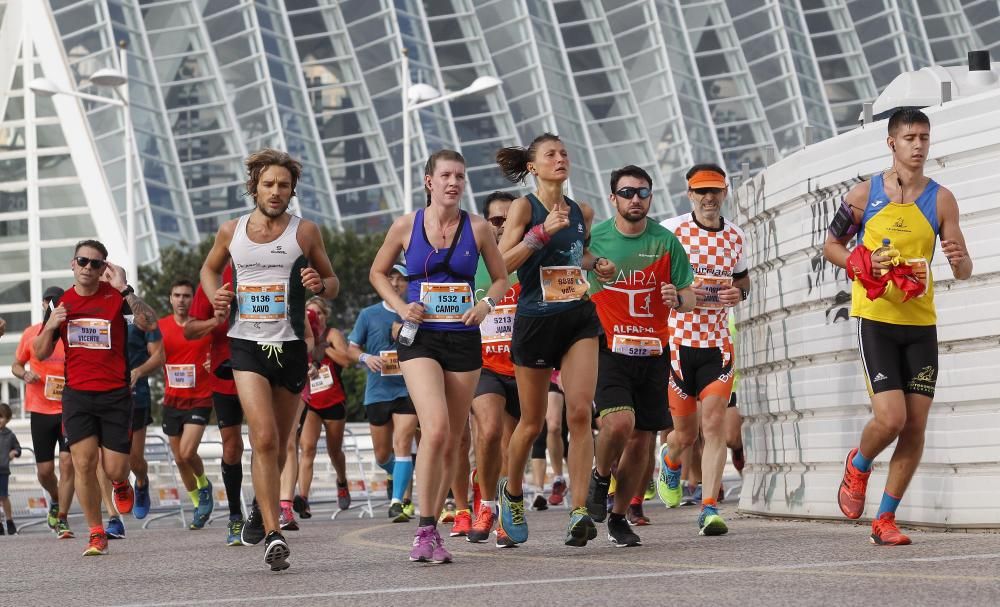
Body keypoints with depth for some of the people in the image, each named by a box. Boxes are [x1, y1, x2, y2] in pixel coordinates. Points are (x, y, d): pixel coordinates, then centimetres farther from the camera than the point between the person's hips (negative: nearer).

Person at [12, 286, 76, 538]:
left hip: (69, 409, -2)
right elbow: (16, 365, 14)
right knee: (44, 469, 5)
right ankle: (55, 501, 36)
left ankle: (62, 520, -4)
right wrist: (24, 374, -8)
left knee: (67, 463, -11)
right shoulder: (31, 334, 4)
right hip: (40, 411, 2)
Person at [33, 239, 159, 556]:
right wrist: (50, 326, -9)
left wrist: (125, 289, -29)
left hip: (116, 395, -2)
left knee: (115, 470, -3)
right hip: (77, 395, 2)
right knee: (83, 463, -10)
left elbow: (149, 324, -21)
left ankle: (121, 486, 36)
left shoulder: (116, 297, -4)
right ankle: (96, 534, 2)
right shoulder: (61, 302, 7)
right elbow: (41, 354, 11)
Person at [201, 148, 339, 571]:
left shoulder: (305, 232, 2)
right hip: (247, 345, -1)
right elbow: (209, 268, 24)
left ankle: (261, 508, 41)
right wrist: (215, 296, 3)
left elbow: (333, 283, 11)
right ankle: (273, 536, -19)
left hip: (290, 346, 1)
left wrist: (320, 285, -13)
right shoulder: (231, 232, 5)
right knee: (264, 440, -17)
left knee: (279, 445, 12)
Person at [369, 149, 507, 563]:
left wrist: (487, 304, -5)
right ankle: (425, 530, -16)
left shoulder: (477, 228, 3)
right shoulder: (406, 226, 1)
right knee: (436, 427, -21)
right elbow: (378, 272, 13)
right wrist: (400, 306, -3)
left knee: (452, 443, 6)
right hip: (420, 339, -2)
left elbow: (501, 278, 14)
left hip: (463, 341, 3)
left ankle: (433, 525, 21)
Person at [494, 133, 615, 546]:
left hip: (579, 318, 3)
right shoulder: (524, 207, -4)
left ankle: (579, 512, -15)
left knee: (580, 411, -13)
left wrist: (596, 264, 8)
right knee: (532, 422, 7)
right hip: (535, 320, -3)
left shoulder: (582, 212, 11)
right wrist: (543, 231, -23)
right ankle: (512, 491, 35)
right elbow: (502, 263, -14)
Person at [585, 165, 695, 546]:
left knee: (641, 440, 4)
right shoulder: (593, 239, -1)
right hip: (609, 351, -3)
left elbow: (690, 299, 6)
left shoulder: (666, 241, 3)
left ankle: (619, 517, 20)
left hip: (653, 354, 3)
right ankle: (600, 477, 5)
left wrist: (678, 299, -16)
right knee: (620, 421, -25)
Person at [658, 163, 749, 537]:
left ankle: (709, 509, -13)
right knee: (686, 433, 7)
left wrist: (739, 292, 0)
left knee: (714, 422, -12)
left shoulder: (736, 237, 8)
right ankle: (670, 460, 44)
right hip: (677, 341, -2)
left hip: (717, 343, 2)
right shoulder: (670, 230, -4)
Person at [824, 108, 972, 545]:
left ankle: (885, 520, 13)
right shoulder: (864, 195, -2)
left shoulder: (941, 200, 2)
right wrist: (862, 264, -12)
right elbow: (831, 246, 8)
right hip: (875, 318, -3)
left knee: (916, 426, 0)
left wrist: (960, 261, -23)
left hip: (921, 322, 3)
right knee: (890, 418, -15)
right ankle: (858, 465, 19)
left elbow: (964, 271, 2)